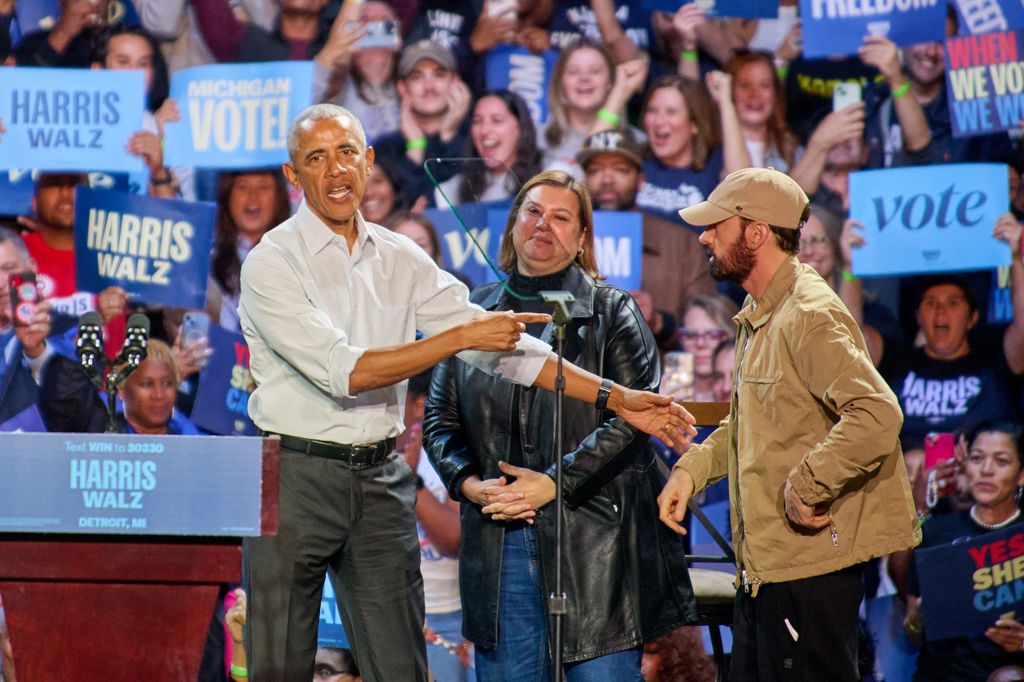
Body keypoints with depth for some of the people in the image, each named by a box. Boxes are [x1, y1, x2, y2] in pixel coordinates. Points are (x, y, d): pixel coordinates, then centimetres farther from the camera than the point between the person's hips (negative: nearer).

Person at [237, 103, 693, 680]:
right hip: (295, 475, -4)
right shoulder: (273, 263, -8)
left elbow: (501, 342, 9)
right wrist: (462, 336, -16)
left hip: (381, 479, 4)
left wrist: (615, 397, 4)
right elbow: (343, 372, -18)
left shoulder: (400, 259, 9)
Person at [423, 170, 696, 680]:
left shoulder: (611, 312, 3)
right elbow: (439, 418, 14)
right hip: (498, 539, 3)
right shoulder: (476, 313, 14)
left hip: (595, 539, -3)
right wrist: (467, 481, -6)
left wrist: (554, 482, -15)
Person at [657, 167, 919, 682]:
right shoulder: (757, 317, 15)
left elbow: (876, 416, -31)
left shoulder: (810, 316, -18)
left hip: (810, 568, -11)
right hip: (763, 564, 11)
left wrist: (805, 489, -25)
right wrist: (692, 469, 13)